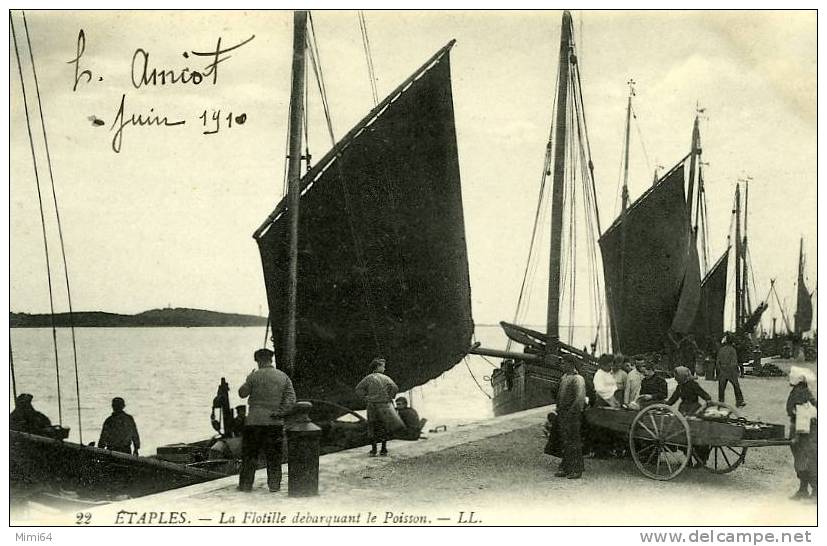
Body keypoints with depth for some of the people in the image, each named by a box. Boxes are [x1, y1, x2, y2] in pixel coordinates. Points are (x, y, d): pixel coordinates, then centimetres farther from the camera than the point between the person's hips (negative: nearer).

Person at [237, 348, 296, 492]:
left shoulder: (254, 376, -6)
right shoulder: (283, 377, 3)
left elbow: (242, 393, 5)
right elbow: (291, 400, -2)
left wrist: (248, 381, 19)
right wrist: (280, 413, -2)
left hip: (254, 421, -2)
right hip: (275, 423, 2)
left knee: (249, 454, 7)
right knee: (274, 456, 9)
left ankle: (246, 484, 10)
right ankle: (274, 484, 9)